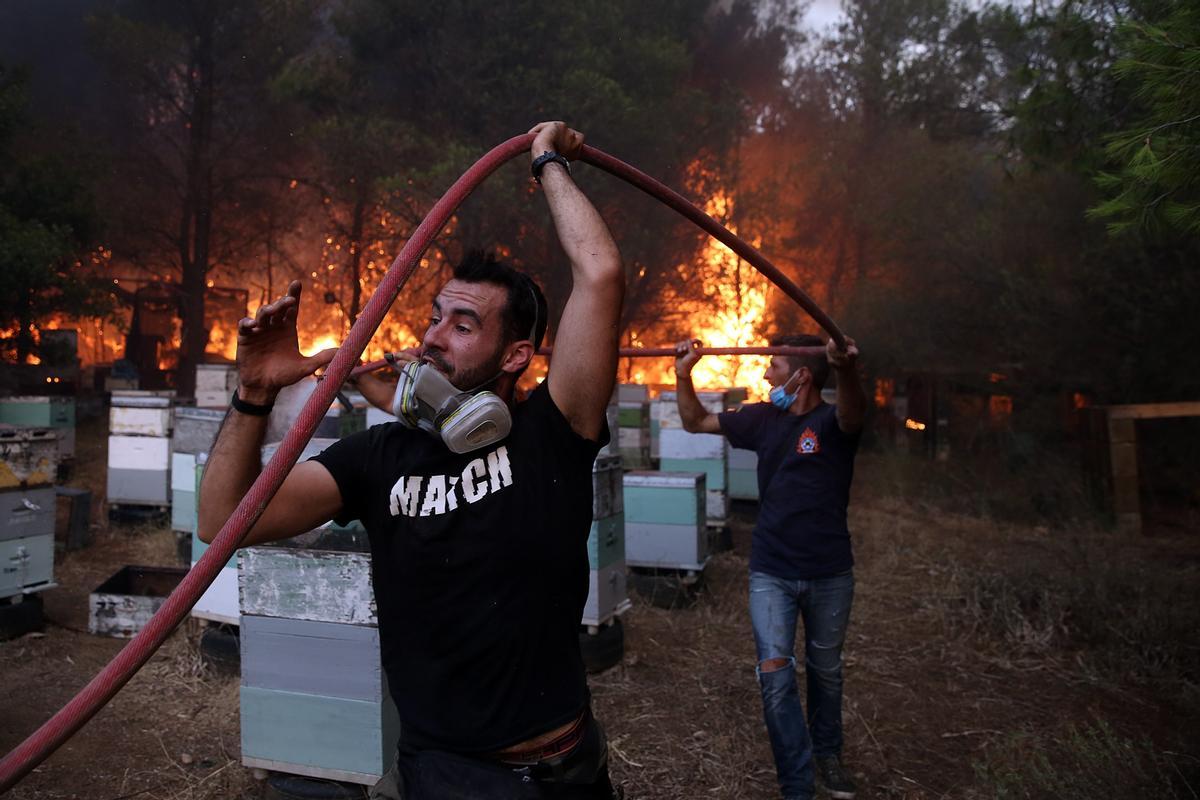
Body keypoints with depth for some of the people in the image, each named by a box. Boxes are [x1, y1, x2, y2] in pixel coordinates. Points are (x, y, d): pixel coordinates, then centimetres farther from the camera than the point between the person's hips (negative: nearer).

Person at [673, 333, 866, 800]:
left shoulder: (833, 422, -14)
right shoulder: (763, 418, 0)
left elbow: (853, 410, -39)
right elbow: (696, 422, 9)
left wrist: (846, 371, -62)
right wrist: (684, 374, -7)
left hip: (829, 574, -2)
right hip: (770, 573, 2)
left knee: (825, 670, 19)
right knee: (775, 675, -7)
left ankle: (827, 754, 43)